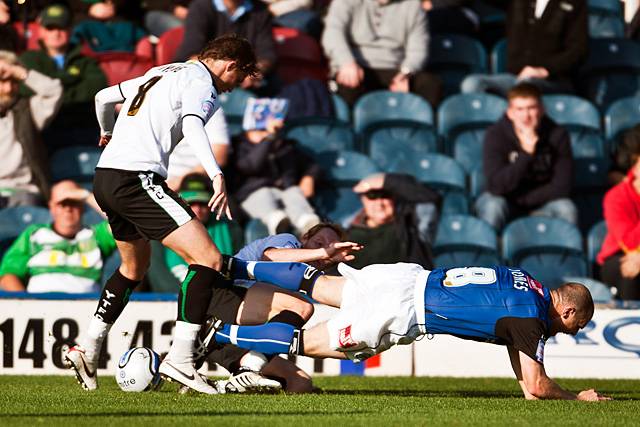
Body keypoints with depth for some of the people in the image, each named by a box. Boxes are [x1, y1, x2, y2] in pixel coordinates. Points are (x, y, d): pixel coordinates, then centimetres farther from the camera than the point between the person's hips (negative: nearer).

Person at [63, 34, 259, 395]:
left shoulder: (164, 73, 23)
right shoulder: (201, 83, -3)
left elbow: (104, 97, 33)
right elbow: (192, 123, -25)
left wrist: (108, 133, 53)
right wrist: (217, 176, -36)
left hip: (105, 176, 10)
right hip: (137, 178, -10)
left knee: (135, 267, 29)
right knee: (208, 259, -13)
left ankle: (88, 351, 28)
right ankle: (180, 358, -20)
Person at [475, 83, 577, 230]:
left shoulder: (557, 135, -14)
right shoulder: (496, 135, -18)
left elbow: (562, 186, -15)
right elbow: (496, 186, -27)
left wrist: (521, 200, -17)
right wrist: (526, 153, -36)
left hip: (543, 204, 1)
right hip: (505, 199, -1)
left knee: (566, 209, -29)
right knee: (493, 206, -34)